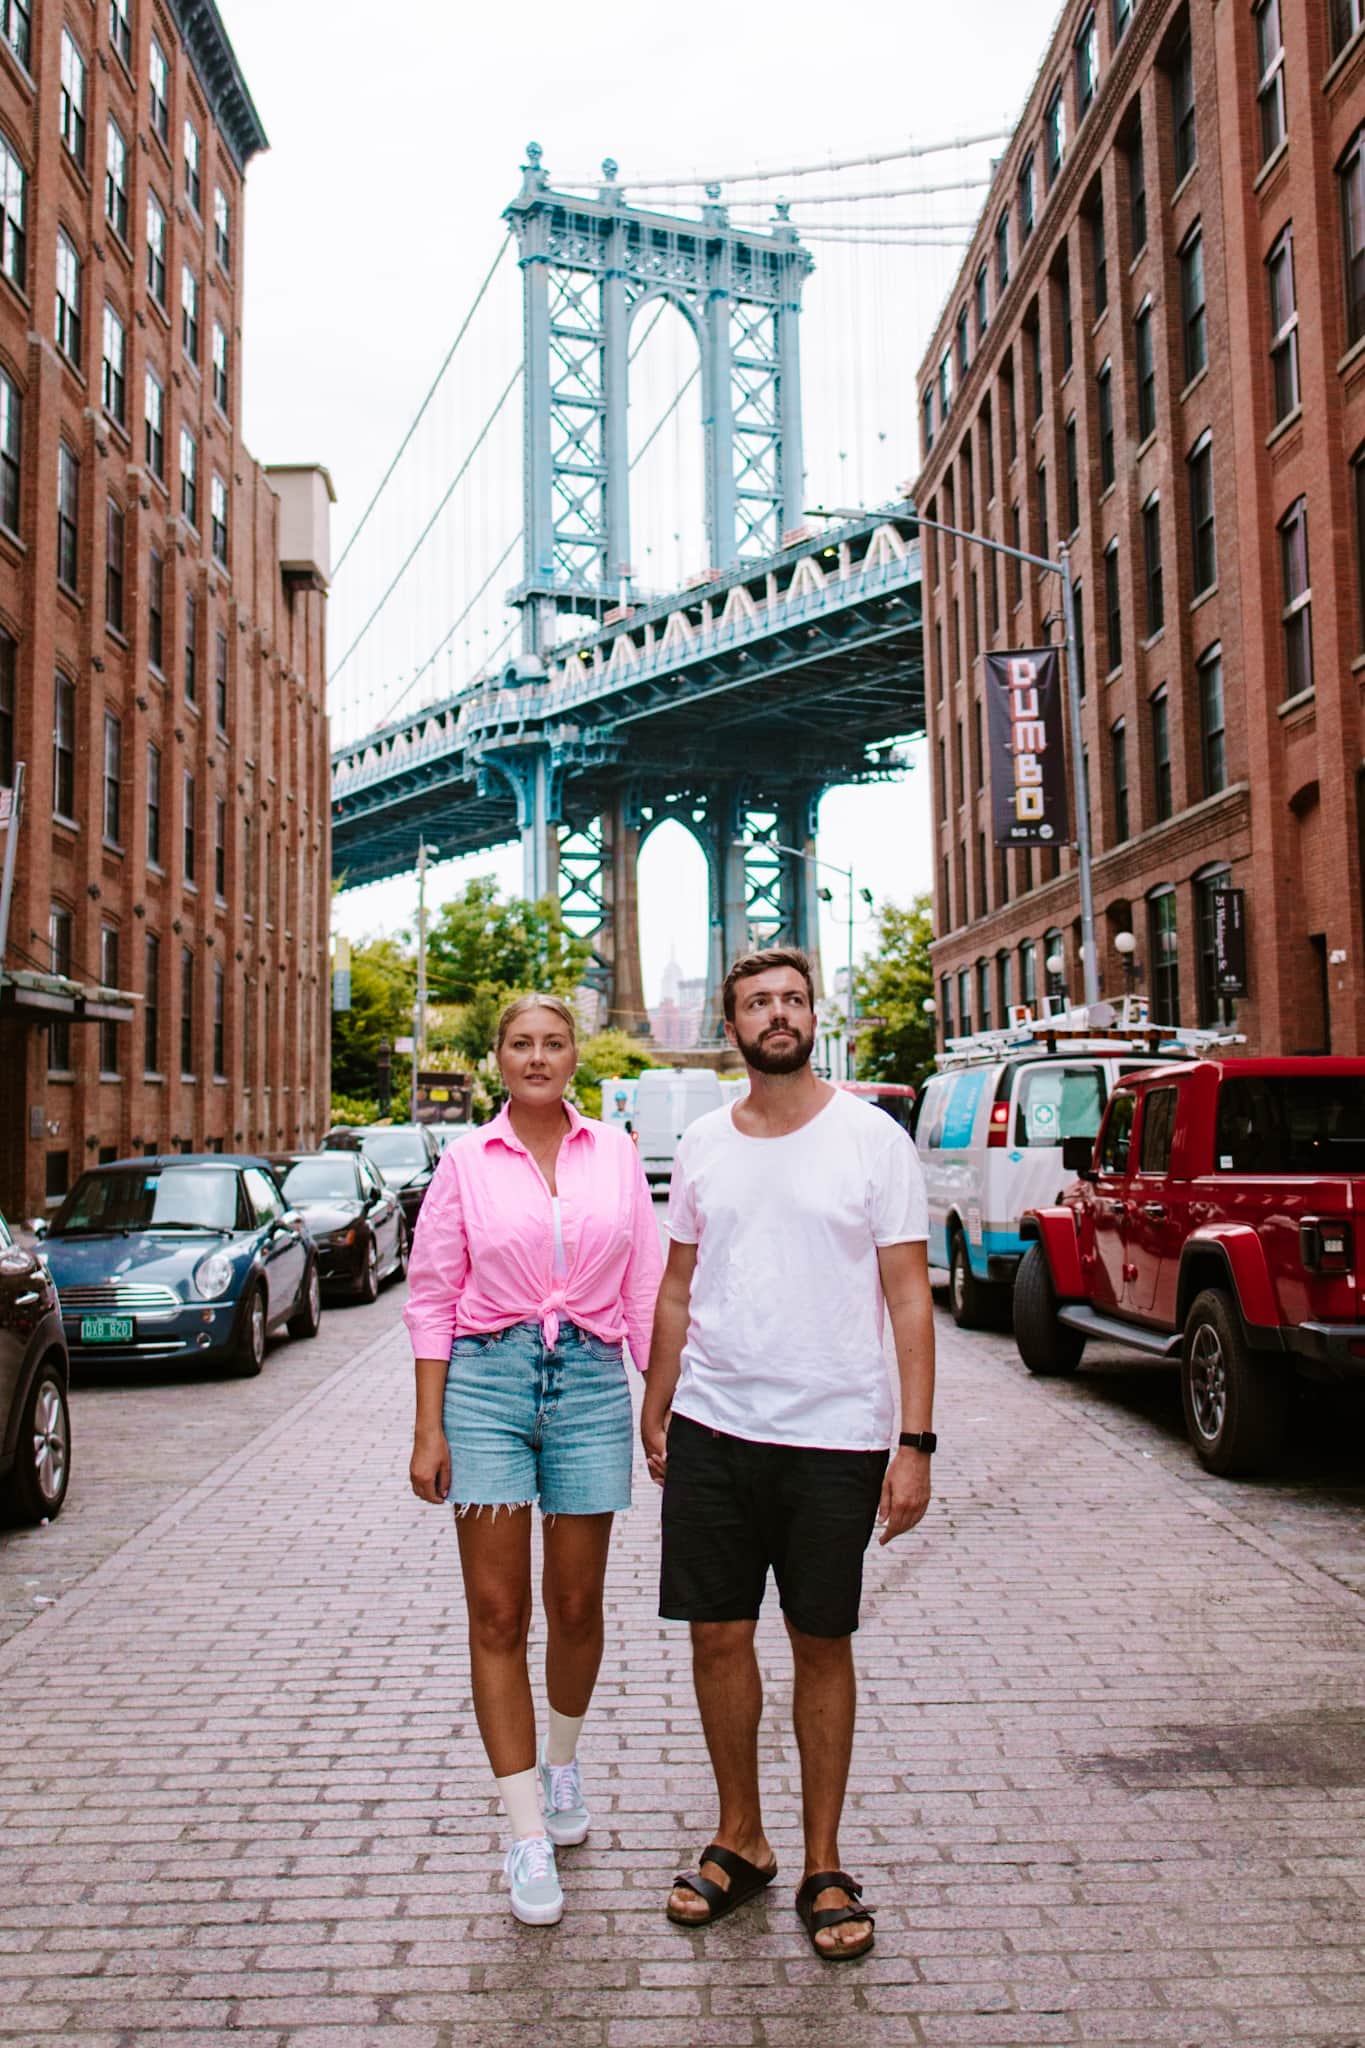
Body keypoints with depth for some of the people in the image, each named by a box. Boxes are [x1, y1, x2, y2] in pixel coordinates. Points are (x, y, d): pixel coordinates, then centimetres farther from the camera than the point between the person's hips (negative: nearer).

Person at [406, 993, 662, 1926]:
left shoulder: (617, 1155, 5)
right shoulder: (466, 1161, 2)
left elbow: (646, 1290, 8)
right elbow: (433, 1298, 3)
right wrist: (429, 1429, -2)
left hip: (591, 1380, 1)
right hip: (487, 1380, -1)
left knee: (576, 1604, 11)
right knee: (498, 1613, -1)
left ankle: (563, 1761, 39)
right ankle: (529, 1835, 9)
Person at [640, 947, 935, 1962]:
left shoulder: (872, 1138, -4)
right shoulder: (702, 1146, 7)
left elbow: (909, 1295, -5)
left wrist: (916, 1442, -10)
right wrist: (655, 1412, 13)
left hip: (834, 1437, -3)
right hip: (712, 1430, 3)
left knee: (823, 1644, 8)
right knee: (718, 1637, 9)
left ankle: (826, 1865, 24)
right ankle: (740, 1841, 29)